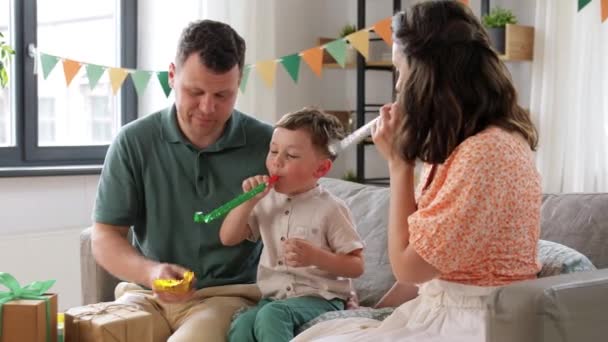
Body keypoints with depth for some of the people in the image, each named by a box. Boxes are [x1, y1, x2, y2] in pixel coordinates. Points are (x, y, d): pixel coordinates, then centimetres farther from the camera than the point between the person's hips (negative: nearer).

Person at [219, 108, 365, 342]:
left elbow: (356, 266, -5)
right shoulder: (266, 201, 11)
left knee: (271, 315, -34)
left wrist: (315, 256, -21)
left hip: (319, 298, -5)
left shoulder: (330, 208, -6)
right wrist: (249, 200, -5)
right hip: (273, 297, 5)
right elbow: (228, 239, 8)